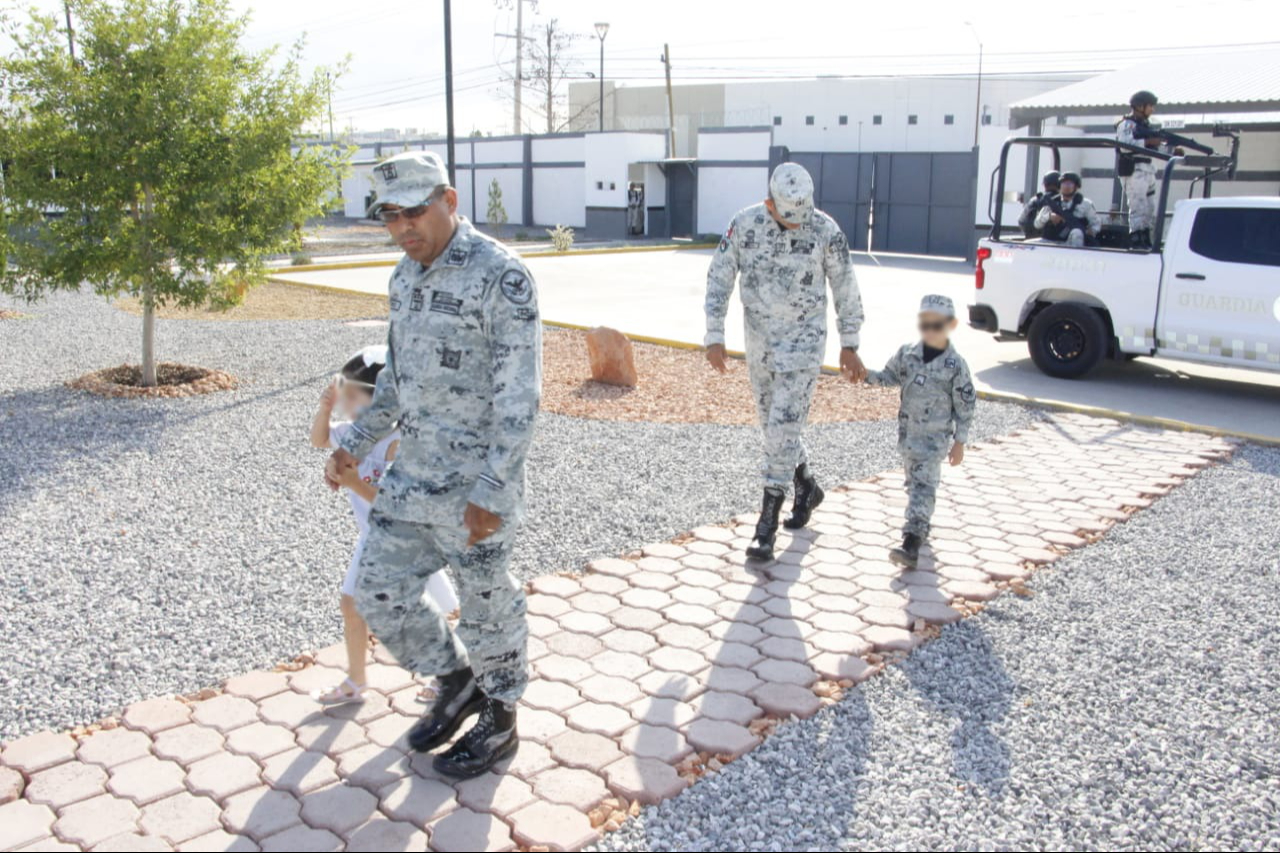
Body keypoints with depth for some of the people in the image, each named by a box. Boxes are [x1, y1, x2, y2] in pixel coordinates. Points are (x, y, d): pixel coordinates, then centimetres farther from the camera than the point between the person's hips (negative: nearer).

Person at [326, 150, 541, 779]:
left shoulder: (501, 277, -17)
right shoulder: (407, 274, 9)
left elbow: (519, 396, -19)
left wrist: (491, 491, -22)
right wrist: (356, 443, 13)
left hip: (475, 484, -8)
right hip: (412, 473, 8)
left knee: (486, 604, 8)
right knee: (380, 592, 13)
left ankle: (499, 721, 30)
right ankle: (457, 683, 36)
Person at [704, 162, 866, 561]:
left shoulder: (826, 230, -12)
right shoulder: (744, 224, -7)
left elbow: (845, 288, -2)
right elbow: (719, 277, -1)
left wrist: (849, 346, 2)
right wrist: (715, 337, -6)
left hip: (803, 345, -4)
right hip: (759, 343, 4)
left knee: (783, 428, -9)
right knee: (774, 424, 16)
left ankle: (767, 525, -1)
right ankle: (806, 487, 42)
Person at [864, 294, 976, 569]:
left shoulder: (955, 365, -11)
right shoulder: (907, 353, 0)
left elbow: (965, 406, -5)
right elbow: (890, 376, 14)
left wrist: (960, 442, -3)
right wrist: (866, 375, -6)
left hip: (935, 439, -5)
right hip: (908, 433, 5)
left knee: (923, 487, -12)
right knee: (914, 482, 20)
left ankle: (912, 542, -19)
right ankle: (921, 525, 42)